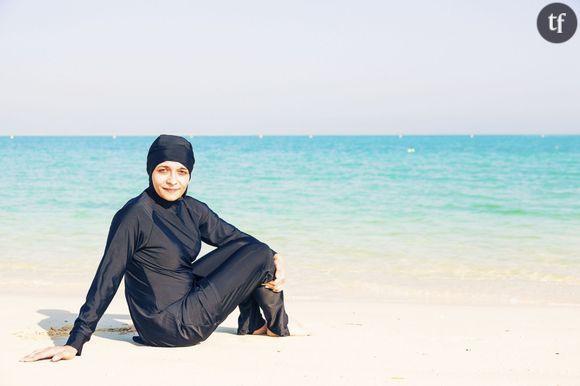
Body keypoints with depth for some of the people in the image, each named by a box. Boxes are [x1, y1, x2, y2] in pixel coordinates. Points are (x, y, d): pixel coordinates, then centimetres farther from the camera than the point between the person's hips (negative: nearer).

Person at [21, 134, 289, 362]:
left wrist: (274, 259, -6)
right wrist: (75, 342, -24)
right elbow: (107, 278, -23)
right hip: (168, 327, -8)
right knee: (258, 256, -7)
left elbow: (233, 236, 12)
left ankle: (251, 324, 22)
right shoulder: (135, 215, -21)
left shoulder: (191, 209, 1)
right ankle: (277, 327, 19)